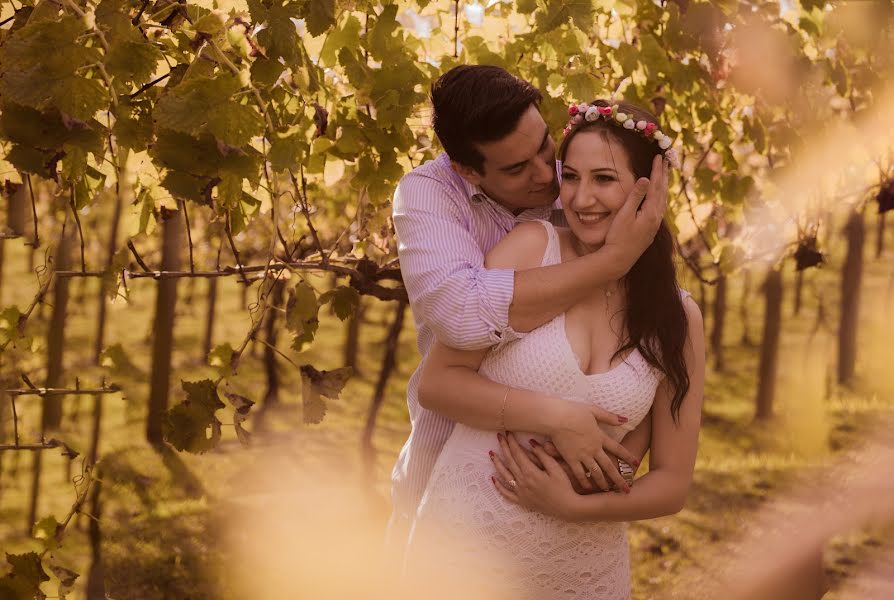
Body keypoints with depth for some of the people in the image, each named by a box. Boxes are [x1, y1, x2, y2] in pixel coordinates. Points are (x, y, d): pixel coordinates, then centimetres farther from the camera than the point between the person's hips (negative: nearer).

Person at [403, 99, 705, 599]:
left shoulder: (679, 319, -1)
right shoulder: (533, 247, -6)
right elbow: (437, 382, -8)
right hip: (466, 545, -1)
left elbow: (672, 484, 1)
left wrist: (572, 506, -14)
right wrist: (553, 417, -19)